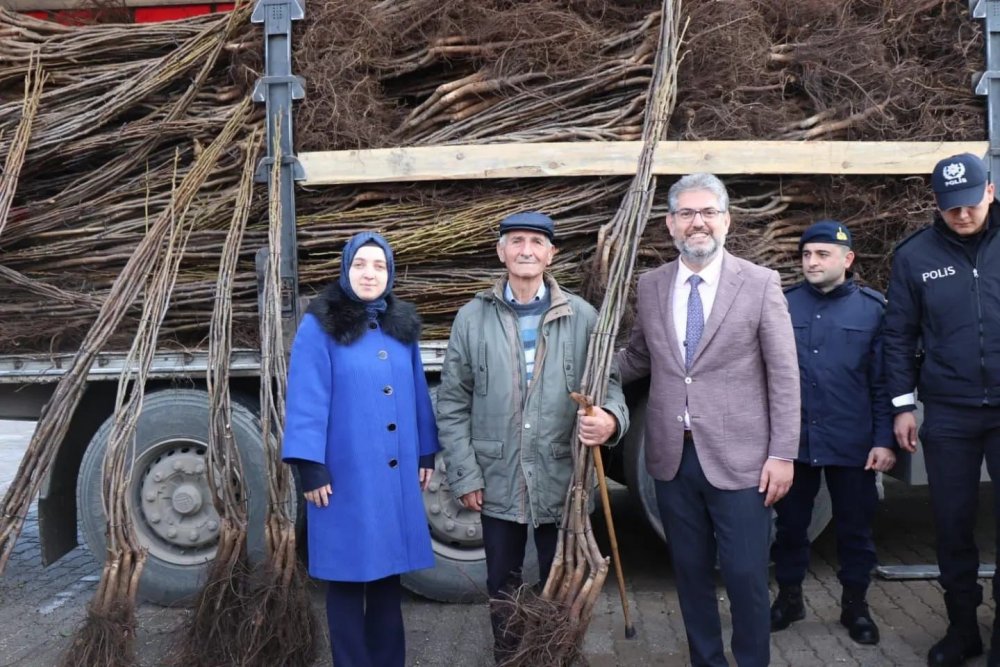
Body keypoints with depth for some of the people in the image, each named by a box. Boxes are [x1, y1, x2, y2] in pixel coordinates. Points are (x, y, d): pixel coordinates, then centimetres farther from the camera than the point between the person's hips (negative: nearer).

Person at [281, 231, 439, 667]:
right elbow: (307, 400, -10)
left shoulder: (402, 325, 10)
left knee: (388, 571, 13)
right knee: (347, 574, 4)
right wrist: (311, 468, -14)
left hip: (396, 474, 5)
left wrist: (426, 453, 13)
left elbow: (416, 392, 13)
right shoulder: (320, 327, -6)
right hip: (345, 474, -5)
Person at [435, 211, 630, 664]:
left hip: (562, 480, 0)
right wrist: (465, 475, -3)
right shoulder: (472, 317, 0)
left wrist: (611, 419, -22)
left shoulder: (582, 317, -2)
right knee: (502, 587, 16)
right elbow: (452, 404, 2)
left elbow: (608, 383, 1)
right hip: (497, 481, 1)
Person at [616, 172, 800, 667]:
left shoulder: (760, 284, -5)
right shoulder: (649, 286, 5)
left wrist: (783, 455, -7)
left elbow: (784, 377, -5)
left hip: (737, 459, -3)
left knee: (745, 576, 4)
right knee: (690, 572, 15)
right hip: (672, 458, 4)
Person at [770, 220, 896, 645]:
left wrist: (884, 440, -6)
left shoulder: (872, 308, -2)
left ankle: (855, 605, 30)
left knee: (855, 528, 12)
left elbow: (883, 382, -2)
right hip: (792, 441, 1)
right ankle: (789, 597, 31)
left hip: (852, 444, -1)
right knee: (790, 523, 13)